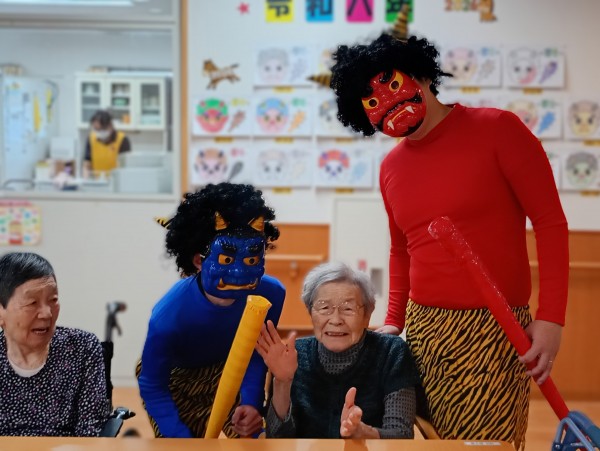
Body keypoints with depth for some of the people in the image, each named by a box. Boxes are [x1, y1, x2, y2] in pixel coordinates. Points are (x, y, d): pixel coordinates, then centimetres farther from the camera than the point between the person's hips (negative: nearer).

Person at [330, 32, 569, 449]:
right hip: (420, 330, 5)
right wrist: (394, 321, 12)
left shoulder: (497, 129, -7)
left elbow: (551, 223, -8)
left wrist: (551, 318, -14)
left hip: (493, 329, -5)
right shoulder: (391, 168, 10)